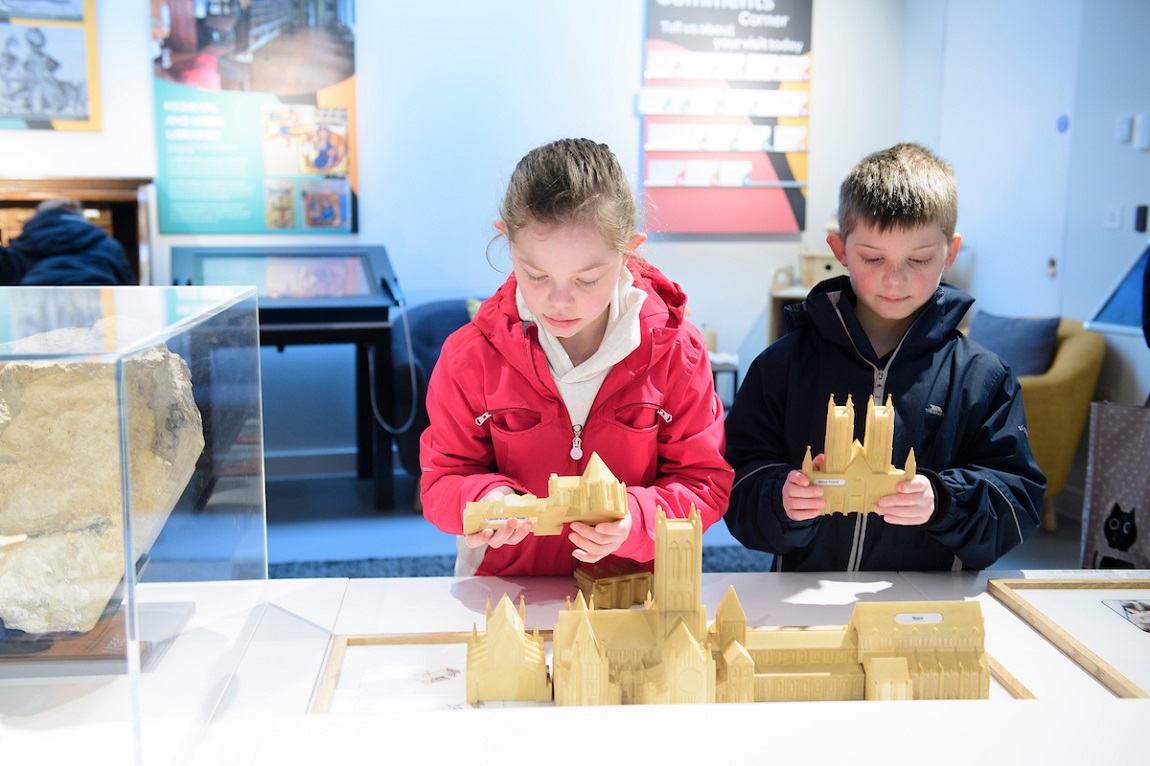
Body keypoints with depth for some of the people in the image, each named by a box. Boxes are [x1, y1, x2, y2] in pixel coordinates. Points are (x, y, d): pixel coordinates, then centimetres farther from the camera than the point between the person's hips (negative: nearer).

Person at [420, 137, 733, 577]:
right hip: (505, 591, 2)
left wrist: (634, 518, -20)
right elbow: (442, 482, 2)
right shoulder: (470, 356, -6)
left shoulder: (675, 351, -6)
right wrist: (486, 500, -20)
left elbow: (705, 483, -1)